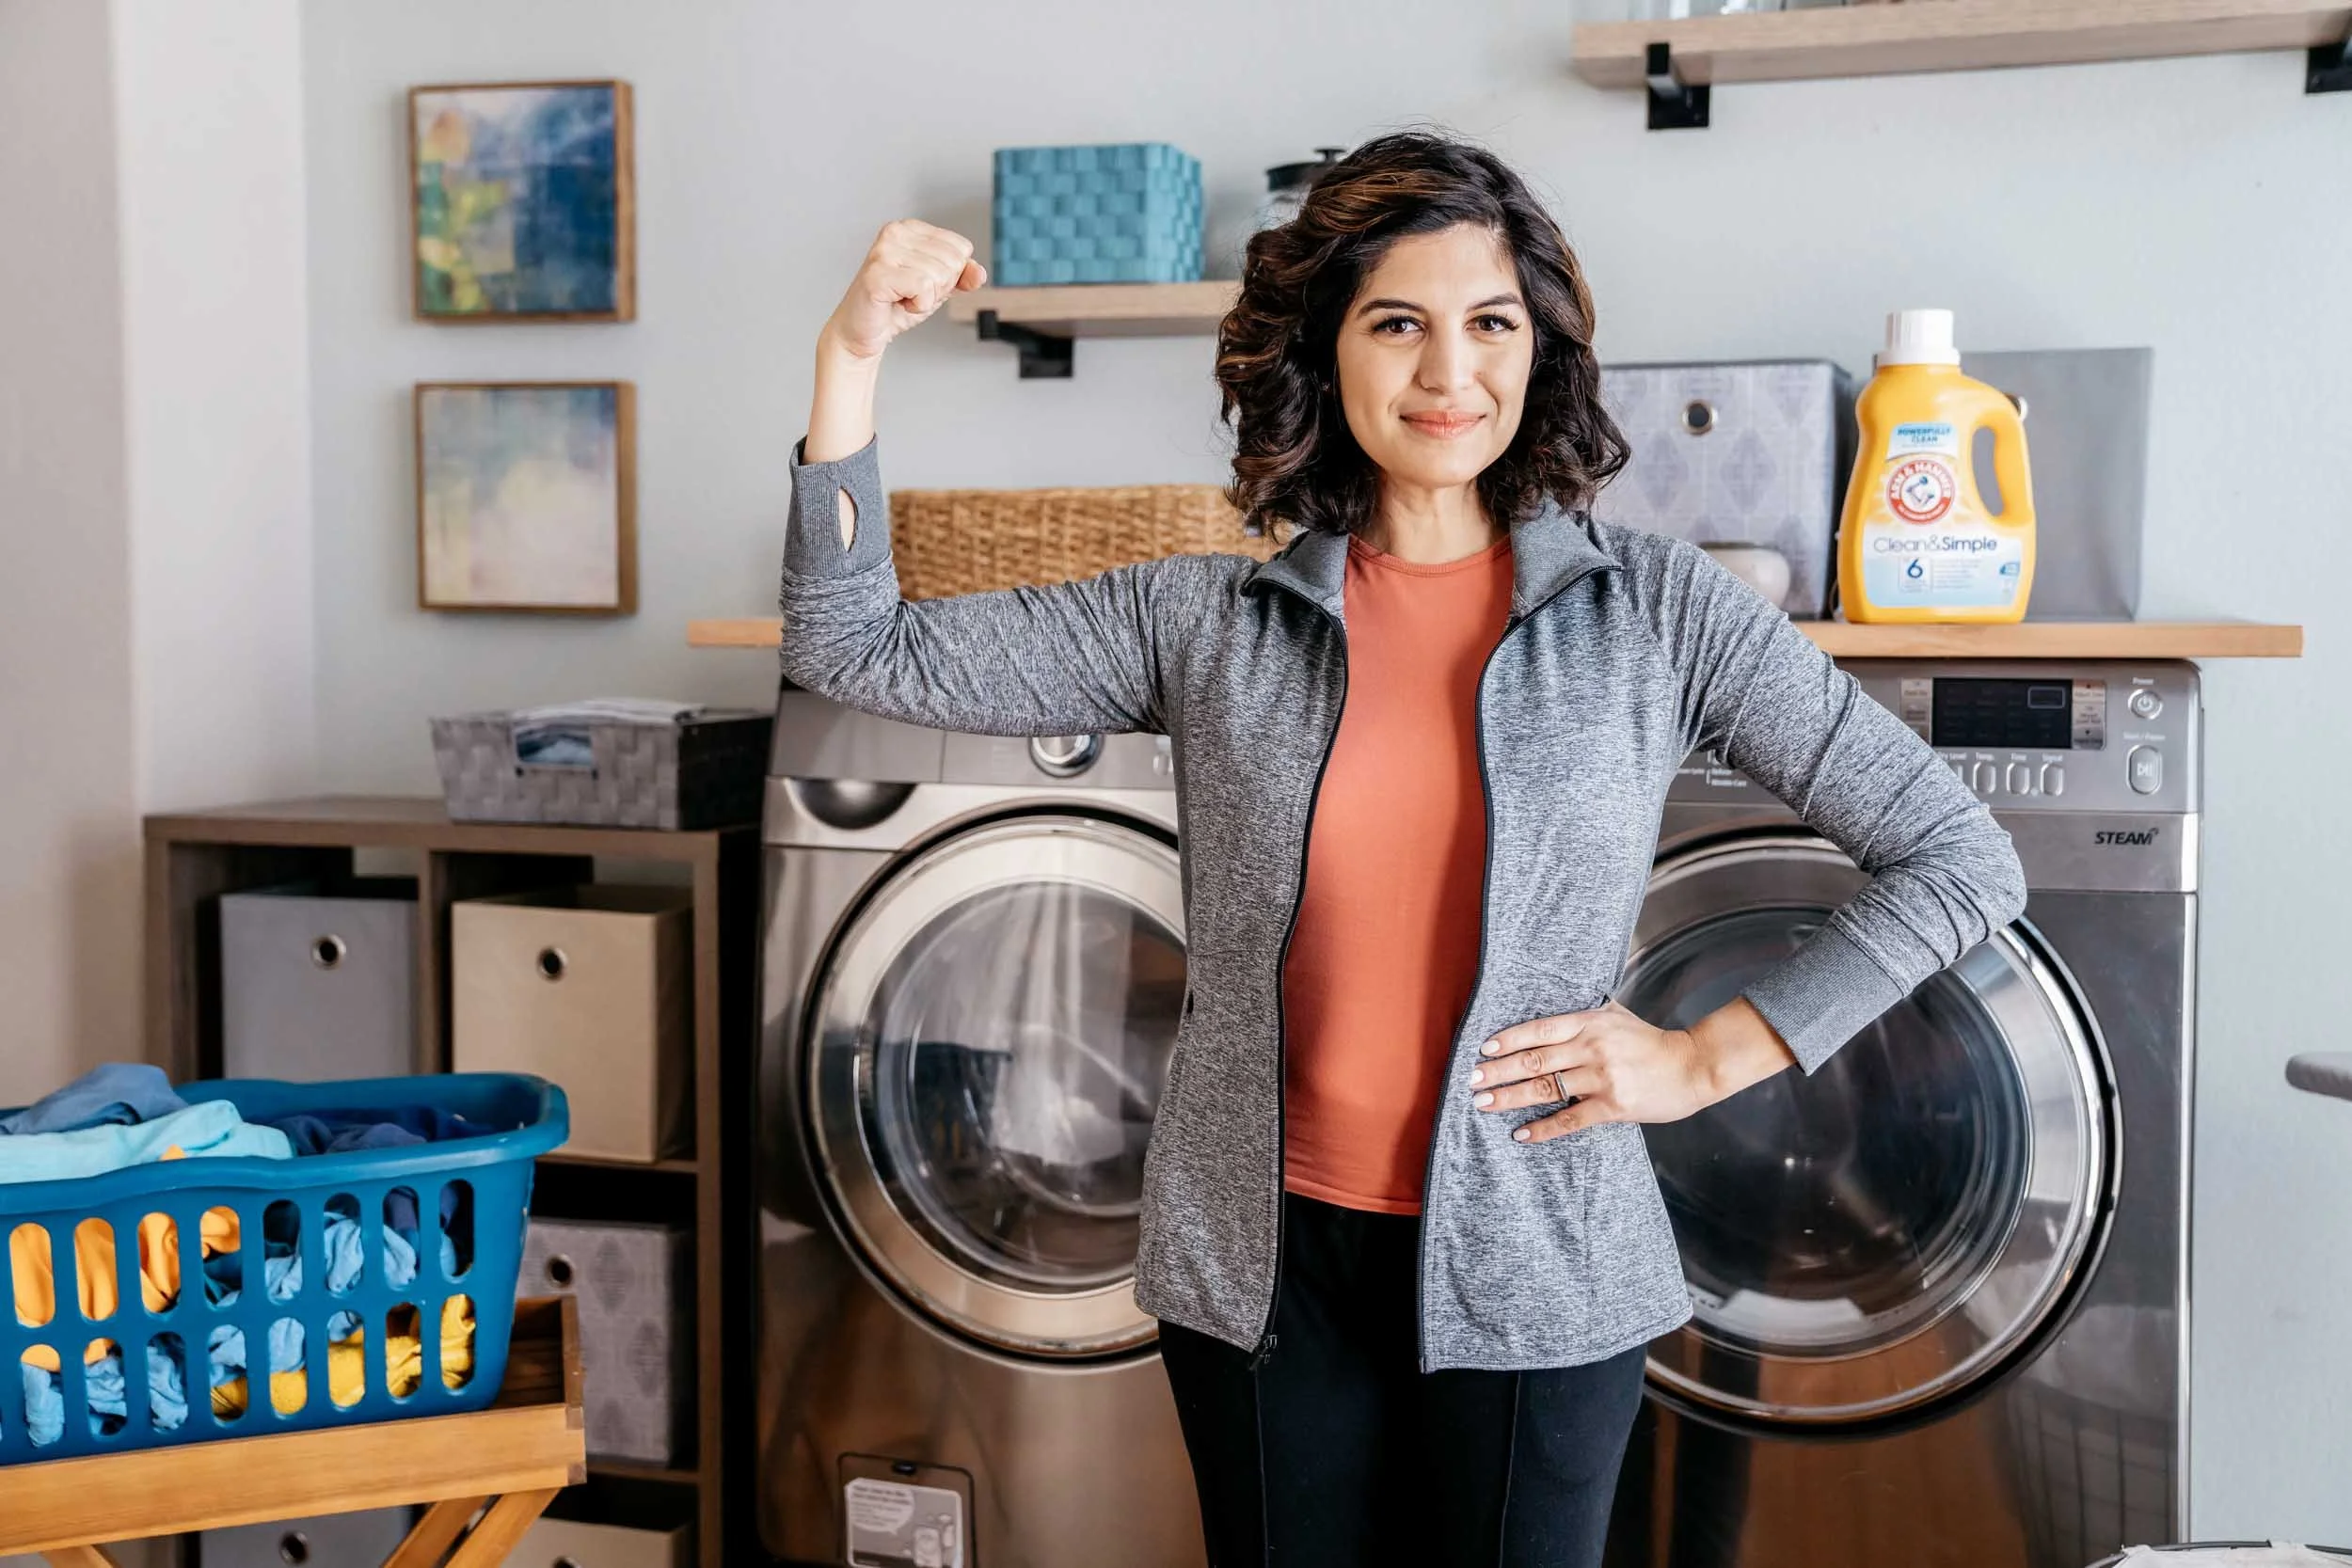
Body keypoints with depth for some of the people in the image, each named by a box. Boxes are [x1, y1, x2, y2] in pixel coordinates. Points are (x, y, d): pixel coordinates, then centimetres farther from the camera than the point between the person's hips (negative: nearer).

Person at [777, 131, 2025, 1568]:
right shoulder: (1205, 623, -1)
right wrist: (855, 357, -10)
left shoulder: (1655, 612, -4)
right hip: (1263, 1261, 2)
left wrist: (1703, 1060, -7)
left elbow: (1962, 864, -2)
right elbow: (859, 653, -1)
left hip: (1531, 1268, -1)